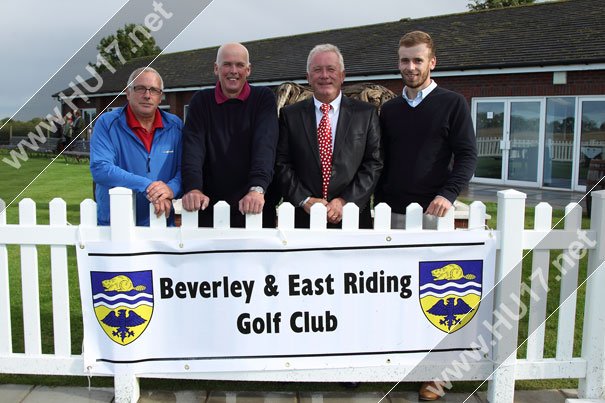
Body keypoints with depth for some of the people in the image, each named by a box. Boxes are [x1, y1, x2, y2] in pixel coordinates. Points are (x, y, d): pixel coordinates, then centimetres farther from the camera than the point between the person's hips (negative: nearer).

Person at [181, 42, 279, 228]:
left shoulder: (264, 98, 1)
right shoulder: (201, 101, 6)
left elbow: (265, 144, -14)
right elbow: (193, 146, -7)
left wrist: (257, 189, -29)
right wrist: (193, 188, -24)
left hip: (254, 206, -1)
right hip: (209, 205, 1)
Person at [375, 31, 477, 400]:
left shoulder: (453, 103, 3)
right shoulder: (390, 110, 14)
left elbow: (467, 155, -3)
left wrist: (448, 194, -18)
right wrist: (379, 201, 8)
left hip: (433, 211, -3)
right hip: (393, 212, 4)